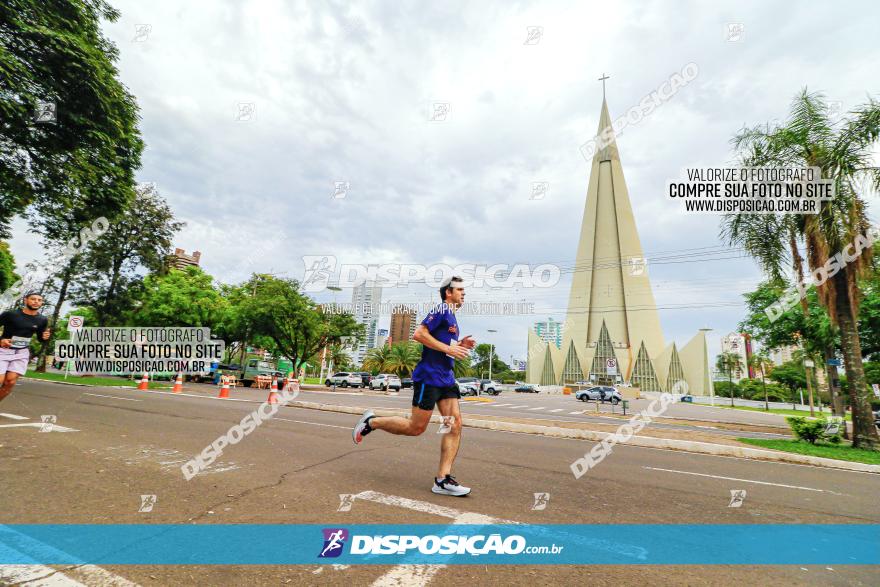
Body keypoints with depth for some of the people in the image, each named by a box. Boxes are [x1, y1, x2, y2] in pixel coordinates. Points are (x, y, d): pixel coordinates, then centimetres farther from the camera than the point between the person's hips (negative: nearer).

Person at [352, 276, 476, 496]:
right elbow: (419, 334, -20)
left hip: (446, 378, 9)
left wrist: (461, 345, 12)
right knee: (416, 427, -2)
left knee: (455, 424, -1)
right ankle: (371, 422, 17)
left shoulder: (451, 317, 20)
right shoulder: (441, 310, -9)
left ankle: (442, 480, 3)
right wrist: (449, 348, -19)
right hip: (429, 376, -9)